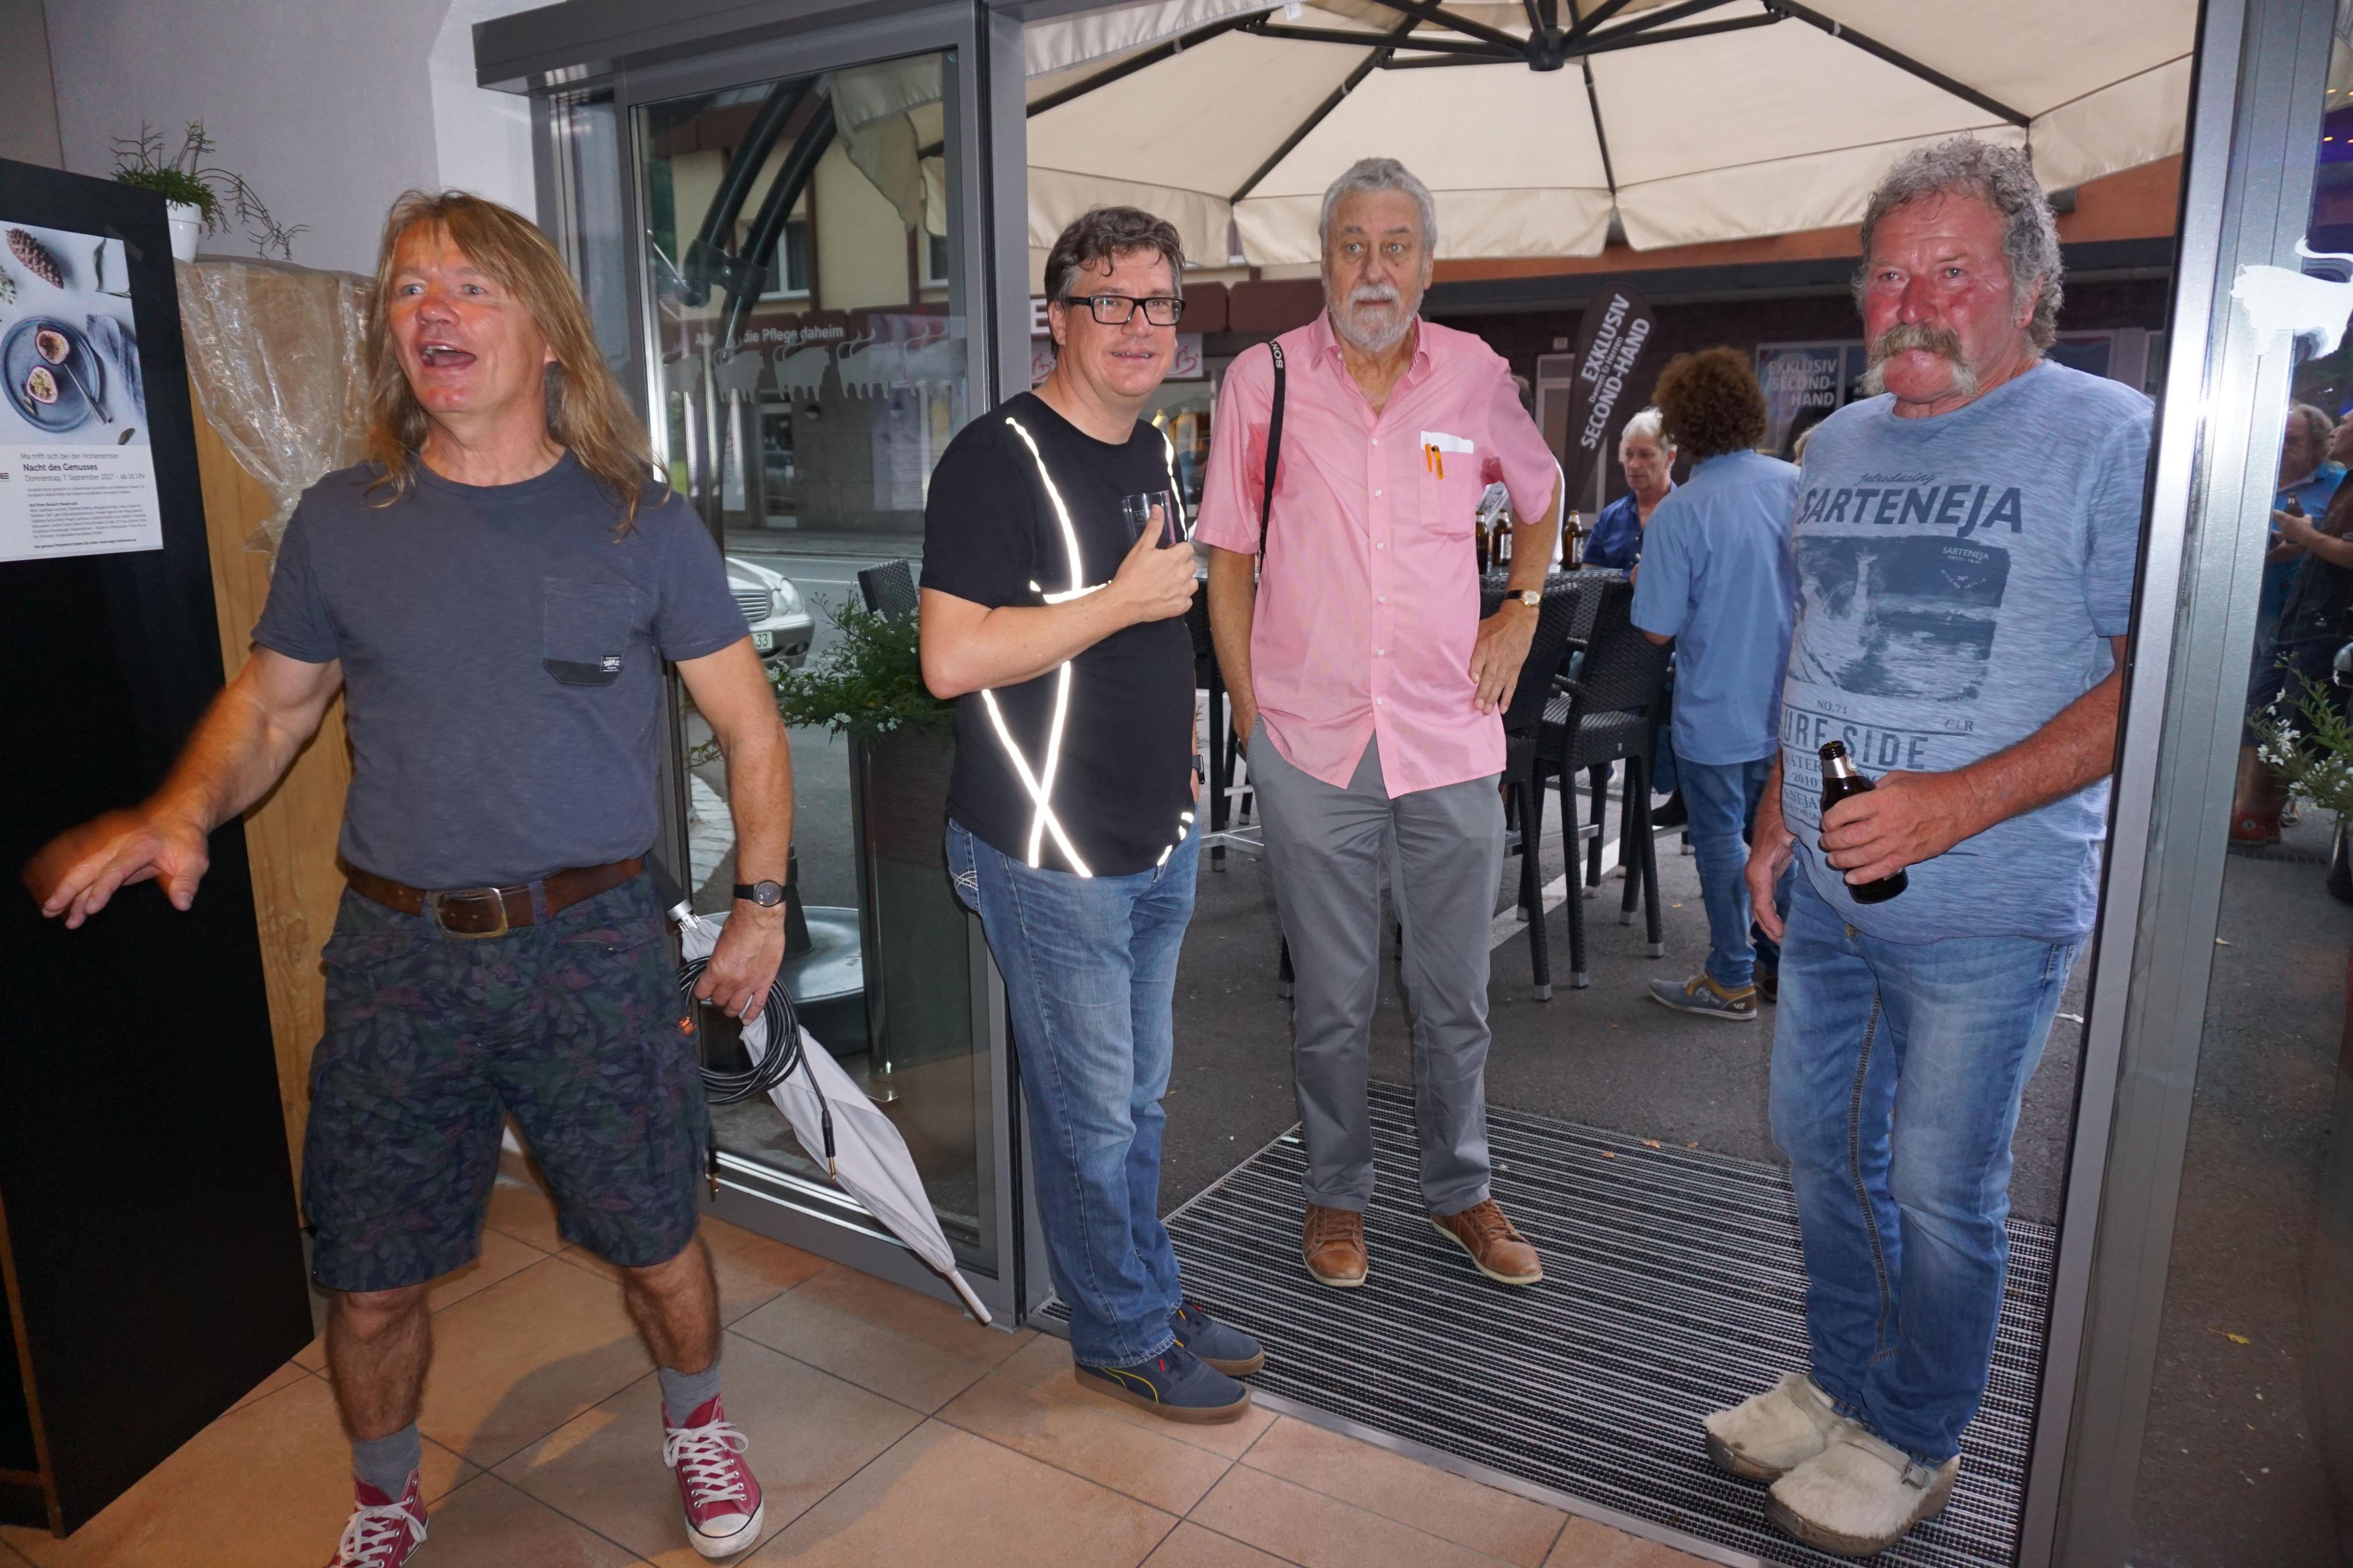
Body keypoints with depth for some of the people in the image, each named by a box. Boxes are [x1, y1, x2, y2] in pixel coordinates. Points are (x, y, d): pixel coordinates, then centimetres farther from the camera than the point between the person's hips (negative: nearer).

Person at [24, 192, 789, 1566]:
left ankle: (697, 1423, 43)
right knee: (369, 1283, 12)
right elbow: (271, 704, 13)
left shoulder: (641, 522, -3)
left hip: (596, 944, -2)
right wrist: (180, 813, -6)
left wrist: (762, 904, 1)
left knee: (657, 1240, 11)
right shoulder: (341, 523, 2)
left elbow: (751, 730, 2)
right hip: (400, 952, 2)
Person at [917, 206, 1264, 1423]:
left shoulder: (1157, 452, 13)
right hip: (1051, 854, -8)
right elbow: (951, 659, -23)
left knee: (1137, 1097, 20)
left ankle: (1153, 1298, 38)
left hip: (1161, 840, 8)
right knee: (1091, 1114, 5)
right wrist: (1127, 600, -21)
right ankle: (1121, 1339, 25)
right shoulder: (999, 456, -15)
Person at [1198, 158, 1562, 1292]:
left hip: (1451, 736, 2)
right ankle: (1335, 1194, 30)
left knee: (1455, 994, 13)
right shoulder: (1262, 381, -1)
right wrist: (1248, 712, -1)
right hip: (1311, 739, -1)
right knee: (1332, 997, 9)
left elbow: (1539, 490, 23)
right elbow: (1228, 557, 4)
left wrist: (1522, 610, 10)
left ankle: (1460, 1190, 33)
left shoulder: (1473, 375, 4)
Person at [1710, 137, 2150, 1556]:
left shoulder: (2110, 439, -11)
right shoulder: (1840, 445, 10)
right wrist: (1777, 815, 10)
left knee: (1941, 1189, 6)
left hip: (1988, 909, -6)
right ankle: (1844, 1385, 39)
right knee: (1820, 1145, 17)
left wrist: (1960, 803, -25)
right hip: (1827, 892, 7)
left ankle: (1913, 1442, 29)